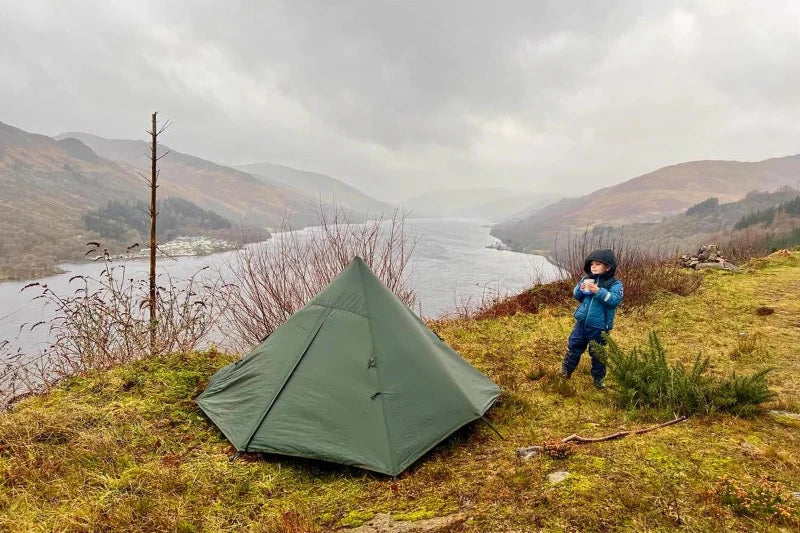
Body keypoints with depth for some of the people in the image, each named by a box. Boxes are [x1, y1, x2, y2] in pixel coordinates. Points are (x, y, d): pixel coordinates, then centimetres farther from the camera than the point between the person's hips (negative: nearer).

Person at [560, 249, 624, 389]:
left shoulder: (615, 283, -10)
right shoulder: (586, 279, 3)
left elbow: (615, 300, -23)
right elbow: (577, 296, 8)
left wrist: (599, 291, -31)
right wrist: (580, 289, -14)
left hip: (599, 327, -4)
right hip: (581, 322, 4)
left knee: (598, 354, 10)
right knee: (574, 346, 14)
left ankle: (598, 378, 26)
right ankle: (566, 370, 31)